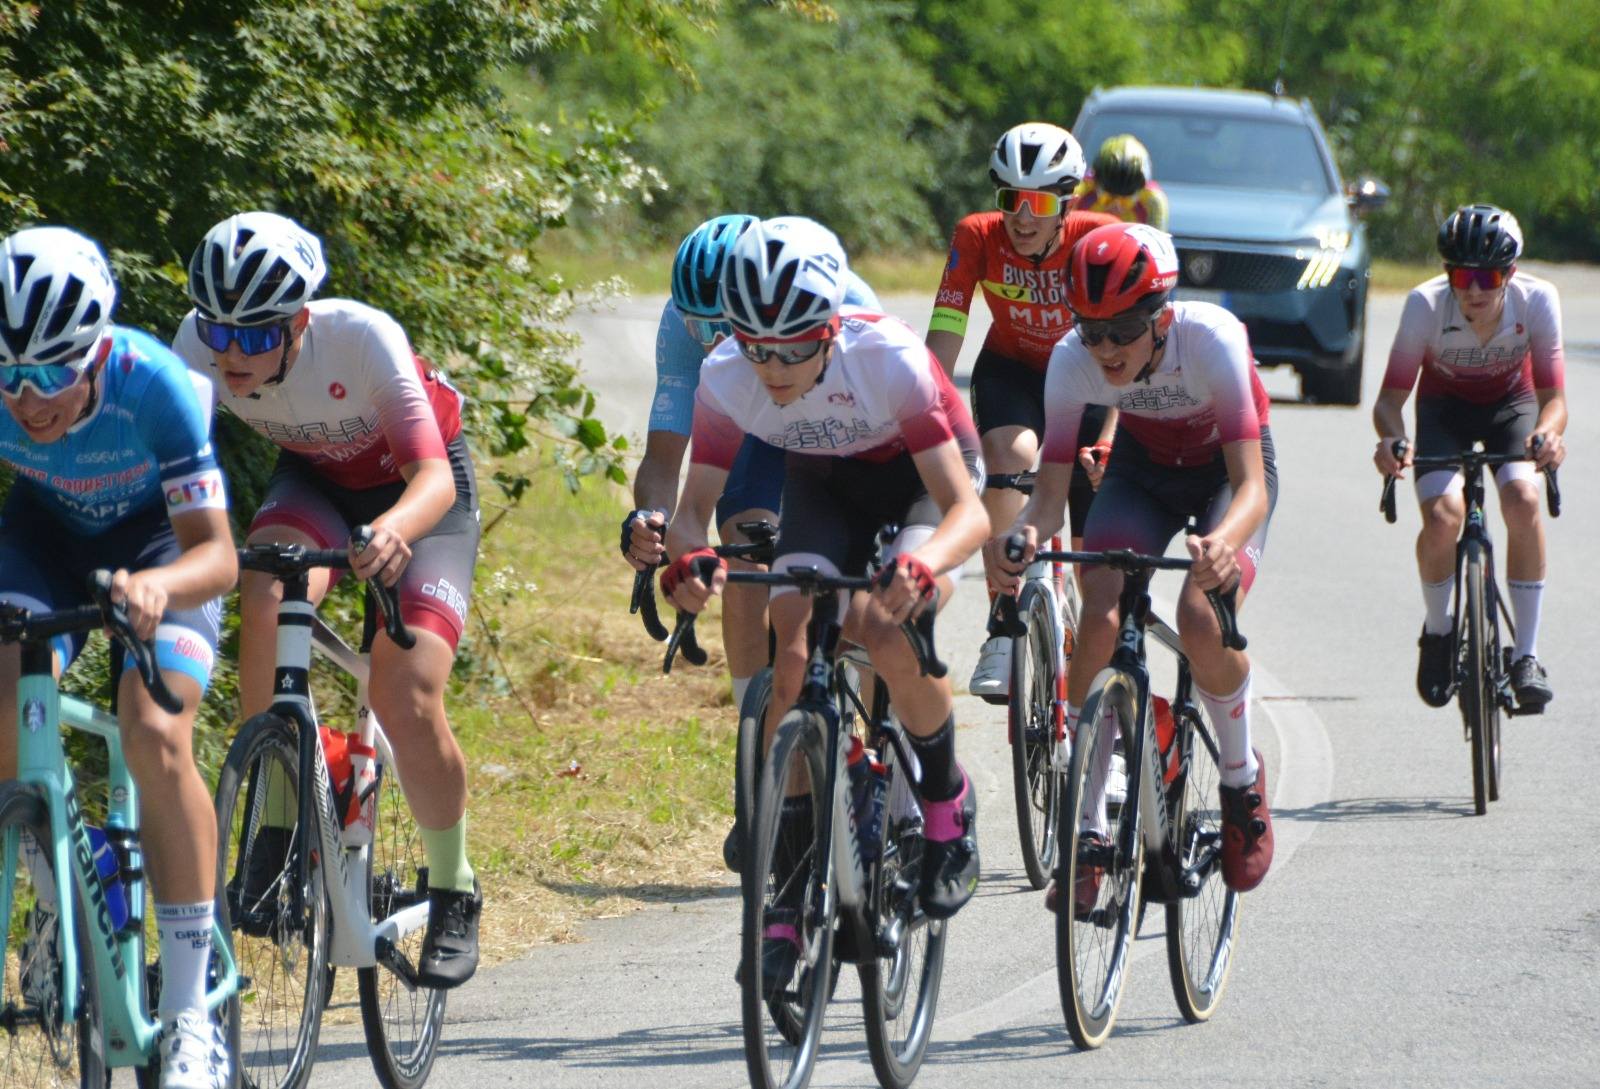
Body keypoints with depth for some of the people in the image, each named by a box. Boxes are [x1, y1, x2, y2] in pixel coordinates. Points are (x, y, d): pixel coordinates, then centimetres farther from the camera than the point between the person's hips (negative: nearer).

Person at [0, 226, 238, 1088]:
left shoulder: (153, 384, -37)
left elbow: (217, 554, -35)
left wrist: (160, 585, -58)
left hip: (159, 536, -3)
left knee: (155, 738, -24)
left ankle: (190, 1017, -18)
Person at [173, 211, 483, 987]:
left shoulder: (362, 339, -36)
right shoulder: (202, 346, -27)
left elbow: (434, 475, -42)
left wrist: (396, 528, -63)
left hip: (418, 489, -3)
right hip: (315, 480, 3)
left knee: (406, 698, -19)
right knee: (267, 598, -30)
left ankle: (454, 895, 6)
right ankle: (277, 830, -15)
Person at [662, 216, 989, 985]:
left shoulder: (889, 359, -36)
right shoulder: (726, 379, -27)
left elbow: (967, 510, -37)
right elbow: (696, 500, -20)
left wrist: (921, 565, -59)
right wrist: (686, 558, -44)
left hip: (920, 476, -3)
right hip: (823, 483, 3)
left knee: (892, 640, -28)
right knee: (792, 658, -16)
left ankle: (949, 805, -1)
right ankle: (790, 887, -8)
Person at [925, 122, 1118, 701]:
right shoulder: (978, 238, -24)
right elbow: (942, 340, -27)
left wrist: (1110, 440, -46)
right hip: (1010, 371, 0)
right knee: (1011, 454, -34)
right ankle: (1005, 631, -32)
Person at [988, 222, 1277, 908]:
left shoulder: (1211, 340, -36)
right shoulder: (1073, 361, -27)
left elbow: (1252, 485, -40)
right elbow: (1051, 490, -26)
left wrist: (1224, 543, -62)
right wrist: (1023, 537, -50)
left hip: (1227, 471, -3)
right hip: (1142, 468, 3)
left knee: (1201, 621, -28)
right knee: (1099, 620, -21)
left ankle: (1242, 776, 1)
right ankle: (1089, 830, -11)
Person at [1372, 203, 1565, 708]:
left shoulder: (1537, 301, -28)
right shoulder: (1426, 305, -30)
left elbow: (1552, 397, -25)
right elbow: (1391, 397, -27)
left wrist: (1548, 432, -49)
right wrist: (1391, 439, -50)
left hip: (1510, 405, 0)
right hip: (1444, 406, 0)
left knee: (1523, 501, -28)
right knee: (1442, 515, -26)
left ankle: (1527, 655, -17)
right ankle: (1437, 632, 4)